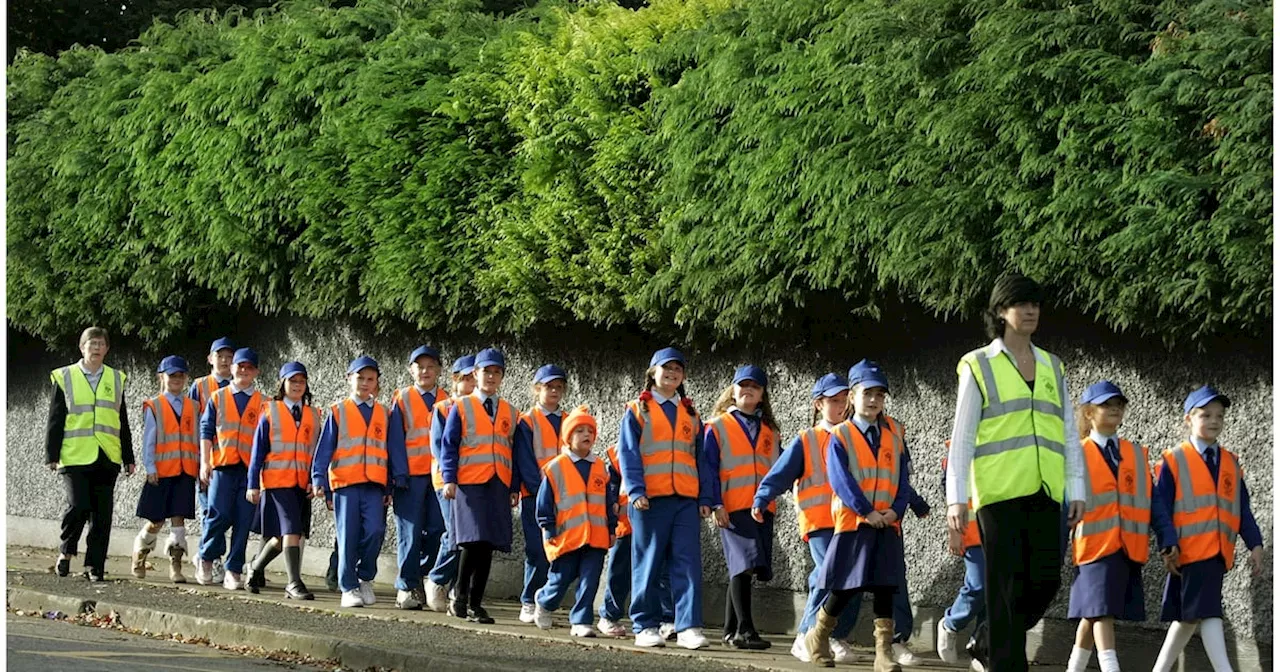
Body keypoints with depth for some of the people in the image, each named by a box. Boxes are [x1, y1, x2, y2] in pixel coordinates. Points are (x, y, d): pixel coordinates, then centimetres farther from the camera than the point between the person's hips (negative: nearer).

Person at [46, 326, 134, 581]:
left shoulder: (116, 379, 15)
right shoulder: (64, 378, 6)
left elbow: (122, 424, 18)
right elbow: (55, 421, 5)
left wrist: (128, 459, 14)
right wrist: (52, 455, -2)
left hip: (107, 458, 3)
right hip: (75, 456, -3)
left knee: (102, 515, 1)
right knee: (78, 506, -15)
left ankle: (95, 566, 8)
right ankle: (66, 551, 8)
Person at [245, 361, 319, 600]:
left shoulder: (313, 415, 11)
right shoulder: (270, 413, 2)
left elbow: (317, 452, 12)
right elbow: (258, 450, 2)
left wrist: (315, 481, -1)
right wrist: (253, 485, -2)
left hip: (302, 484, 4)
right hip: (277, 481, -4)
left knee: (283, 536, 9)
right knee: (290, 531, -14)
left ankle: (257, 567, 32)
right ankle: (294, 583, -12)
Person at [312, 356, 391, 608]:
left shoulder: (383, 414, 13)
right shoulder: (338, 412, 6)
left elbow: (391, 451, 14)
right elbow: (324, 448, 4)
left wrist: (390, 488, 9)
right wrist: (319, 480, -5)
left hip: (374, 484, 1)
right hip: (345, 483, -1)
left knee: (374, 531, -14)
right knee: (348, 537, -1)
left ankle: (365, 578, 7)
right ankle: (349, 588, 8)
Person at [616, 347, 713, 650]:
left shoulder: (690, 414, 18)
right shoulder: (638, 410, 7)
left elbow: (701, 458, 16)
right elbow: (627, 453, -1)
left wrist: (705, 497, 7)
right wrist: (636, 490, -13)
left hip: (686, 499, 3)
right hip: (649, 498, -3)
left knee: (688, 563, -6)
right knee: (648, 564, 1)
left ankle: (689, 628, -8)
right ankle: (645, 626, 8)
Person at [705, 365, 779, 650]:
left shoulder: (769, 431, 17)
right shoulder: (717, 427, 5)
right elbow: (709, 468, 0)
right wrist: (715, 505, -9)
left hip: (762, 509, 5)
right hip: (733, 508, -5)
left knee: (742, 570, 8)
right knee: (743, 565, -17)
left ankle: (731, 631, 14)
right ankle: (744, 629, -19)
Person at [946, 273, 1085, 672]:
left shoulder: (1053, 368, 16)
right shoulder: (979, 366, 4)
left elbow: (1069, 437, 16)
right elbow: (962, 437, 0)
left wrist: (1077, 491, 7)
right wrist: (956, 498, -7)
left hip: (1043, 493, 4)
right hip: (999, 491, -4)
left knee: (1046, 581, -2)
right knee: (1007, 586, -5)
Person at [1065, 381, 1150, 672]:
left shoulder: (1137, 454, 13)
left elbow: (1148, 498, 14)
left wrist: (1147, 536, 6)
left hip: (1130, 547, 4)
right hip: (1096, 544, -4)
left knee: (1092, 614, 11)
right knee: (1102, 611, -13)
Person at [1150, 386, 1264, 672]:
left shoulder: (1231, 464, 15)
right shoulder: (1173, 461, -1)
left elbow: (1243, 509, 16)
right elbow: (1160, 507, -6)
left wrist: (1254, 544, 5)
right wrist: (1169, 544, -16)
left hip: (1218, 552, 6)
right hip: (1190, 550, -6)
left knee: (1189, 616, 11)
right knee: (1207, 611, -13)